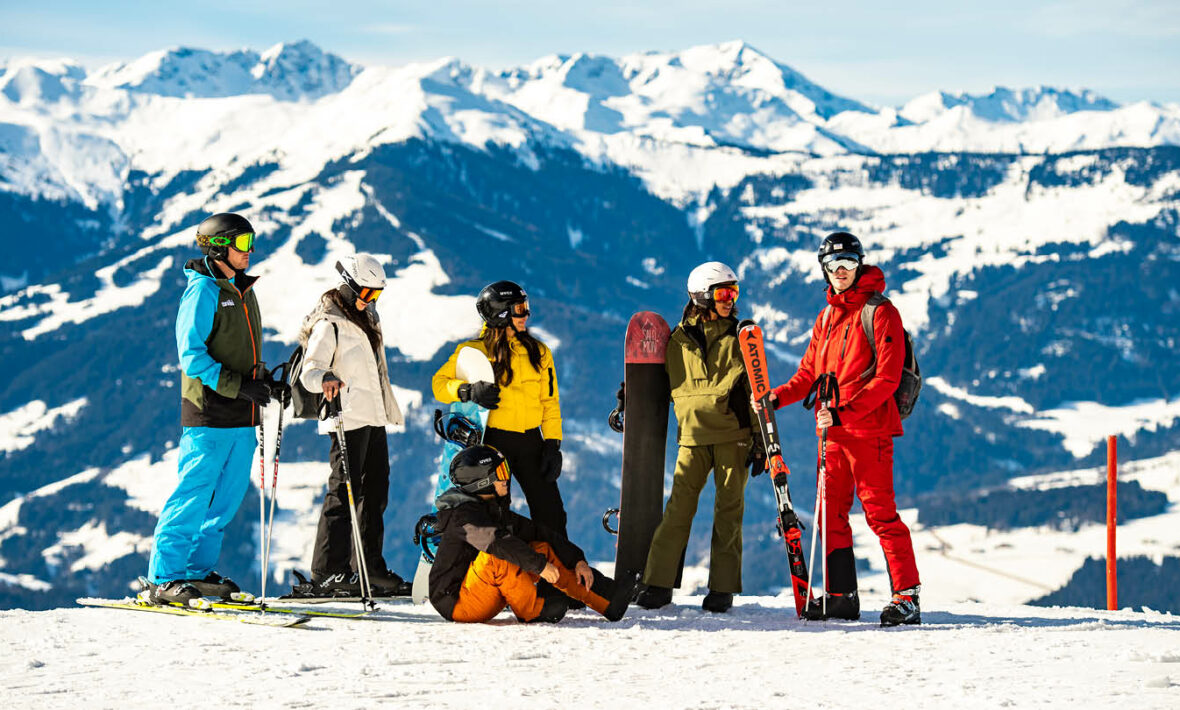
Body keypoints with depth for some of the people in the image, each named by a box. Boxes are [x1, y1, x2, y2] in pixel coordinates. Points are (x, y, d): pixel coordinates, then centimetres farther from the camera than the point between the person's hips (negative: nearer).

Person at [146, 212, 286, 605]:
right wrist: (239, 386, -21)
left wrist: (267, 383, 10)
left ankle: (198, 571, 18)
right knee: (193, 496, -8)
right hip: (210, 415, -8)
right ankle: (164, 579, -5)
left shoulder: (243, 291, 18)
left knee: (226, 498, 9)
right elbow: (192, 357, -15)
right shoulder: (203, 290, -9)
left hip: (242, 418, 8)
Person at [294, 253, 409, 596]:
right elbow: (309, 372, -19)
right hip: (348, 419, -9)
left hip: (375, 417, 9)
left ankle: (371, 568, 18)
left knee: (375, 492, 11)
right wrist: (325, 379, -41)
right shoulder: (329, 323, -10)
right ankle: (328, 572, -14)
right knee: (345, 491, -12)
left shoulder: (366, 318, 18)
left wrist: (391, 410, 32)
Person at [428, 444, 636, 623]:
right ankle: (532, 610, -16)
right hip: (456, 603, -9)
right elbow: (496, 541, -34)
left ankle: (608, 602, -4)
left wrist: (577, 560, 2)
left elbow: (540, 533, 11)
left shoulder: (498, 511, 12)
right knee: (495, 556, -33)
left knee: (542, 548, 2)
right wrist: (539, 565, -36)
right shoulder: (463, 514, -17)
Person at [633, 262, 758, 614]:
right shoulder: (679, 339, 9)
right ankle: (658, 583, -5)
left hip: (733, 434, 0)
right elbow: (667, 384, 24)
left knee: (729, 509, -1)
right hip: (693, 435, 0)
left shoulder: (740, 337, 8)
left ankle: (723, 587, 4)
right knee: (679, 507, -7)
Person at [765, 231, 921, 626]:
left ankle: (907, 596, -9)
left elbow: (887, 378, -14)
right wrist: (777, 397, 2)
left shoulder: (880, 312, -7)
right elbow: (809, 374, 20)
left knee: (879, 511, -11)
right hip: (832, 431, 8)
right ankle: (841, 596, 16)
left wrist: (844, 412, -22)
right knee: (831, 514, 8)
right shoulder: (827, 318, 17)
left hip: (869, 427, -8)